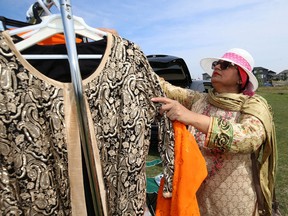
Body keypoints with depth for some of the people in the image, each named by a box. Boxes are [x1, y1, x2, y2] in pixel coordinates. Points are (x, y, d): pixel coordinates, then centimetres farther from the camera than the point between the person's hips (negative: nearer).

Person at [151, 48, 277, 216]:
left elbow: (249, 137, -31)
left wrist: (192, 117, -41)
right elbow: (167, 89, -10)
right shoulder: (199, 100, 0)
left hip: (233, 200, -2)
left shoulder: (253, 104, -11)